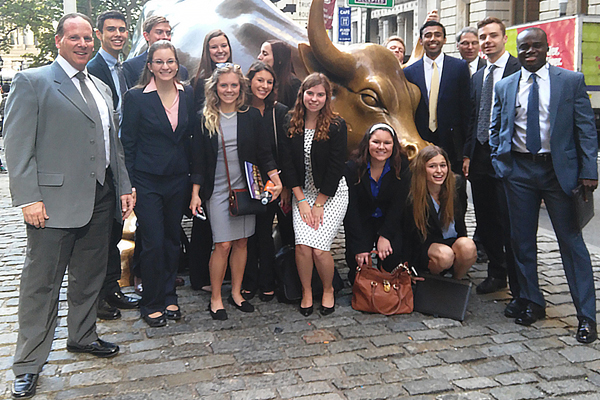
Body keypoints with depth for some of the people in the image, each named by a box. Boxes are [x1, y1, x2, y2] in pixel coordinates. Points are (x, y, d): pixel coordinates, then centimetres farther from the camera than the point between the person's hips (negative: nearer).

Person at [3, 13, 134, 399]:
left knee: (90, 276, 17)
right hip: (54, 201, -6)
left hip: (100, 201, 7)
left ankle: (82, 336, 37)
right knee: (41, 283, 2)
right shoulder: (32, 82, -4)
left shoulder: (101, 88, 17)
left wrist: (124, 187, 15)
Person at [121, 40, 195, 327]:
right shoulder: (136, 97, -6)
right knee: (153, 243, -1)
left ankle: (169, 296, 28)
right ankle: (151, 303, 16)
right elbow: (127, 144, -6)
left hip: (178, 179, 4)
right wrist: (129, 185, -10)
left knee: (173, 239, 13)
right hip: (147, 181, -4)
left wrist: (192, 175, 4)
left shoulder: (188, 95, 5)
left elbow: (191, 137, 10)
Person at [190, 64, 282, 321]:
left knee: (241, 242, 8)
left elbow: (264, 154, 6)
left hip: (246, 189, 2)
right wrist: (195, 194, -3)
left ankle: (236, 293, 23)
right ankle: (215, 298, 11)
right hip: (217, 190, -2)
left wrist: (276, 180, -6)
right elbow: (198, 160, 1)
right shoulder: (205, 119, 0)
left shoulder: (251, 116, 4)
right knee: (223, 245, -5)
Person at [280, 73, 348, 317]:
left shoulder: (336, 126, -10)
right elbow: (287, 163, -1)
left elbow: (336, 168, -11)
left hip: (331, 193, -2)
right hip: (302, 193, 2)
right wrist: (301, 200, -7)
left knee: (319, 248, -13)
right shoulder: (291, 124, -1)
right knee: (303, 245, -15)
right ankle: (306, 292, 10)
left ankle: (328, 290, 16)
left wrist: (319, 204, -12)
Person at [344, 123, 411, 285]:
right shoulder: (353, 167, -15)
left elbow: (398, 204, -11)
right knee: (357, 260, -20)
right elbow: (351, 209, -16)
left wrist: (384, 235, -22)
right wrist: (360, 247, -23)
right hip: (362, 220, 0)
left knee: (394, 254, -24)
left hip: (390, 220, 0)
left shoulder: (401, 167, -13)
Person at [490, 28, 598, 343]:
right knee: (522, 240, 8)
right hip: (519, 170, 3)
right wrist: (500, 165, 2)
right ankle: (531, 302, 24)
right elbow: (496, 130, 13)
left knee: (571, 241, 0)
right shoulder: (504, 87, 9)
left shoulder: (571, 81, 2)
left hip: (560, 169, -3)